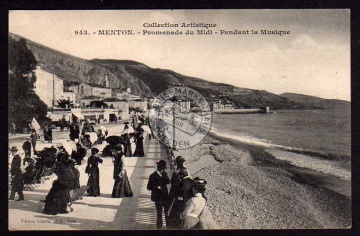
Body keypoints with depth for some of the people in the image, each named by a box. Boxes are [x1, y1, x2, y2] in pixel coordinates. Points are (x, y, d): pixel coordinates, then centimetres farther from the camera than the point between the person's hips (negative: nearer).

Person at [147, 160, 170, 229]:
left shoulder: (164, 174, 6)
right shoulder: (153, 176, -9)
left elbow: (168, 182, -6)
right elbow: (149, 187, -9)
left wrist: (164, 175, -17)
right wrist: (157, 187, -19)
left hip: (165, 196, 4)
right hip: (158, 197, -4)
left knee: (167, 211, 8)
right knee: (159, 213, 1)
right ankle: (159, 226, 12)